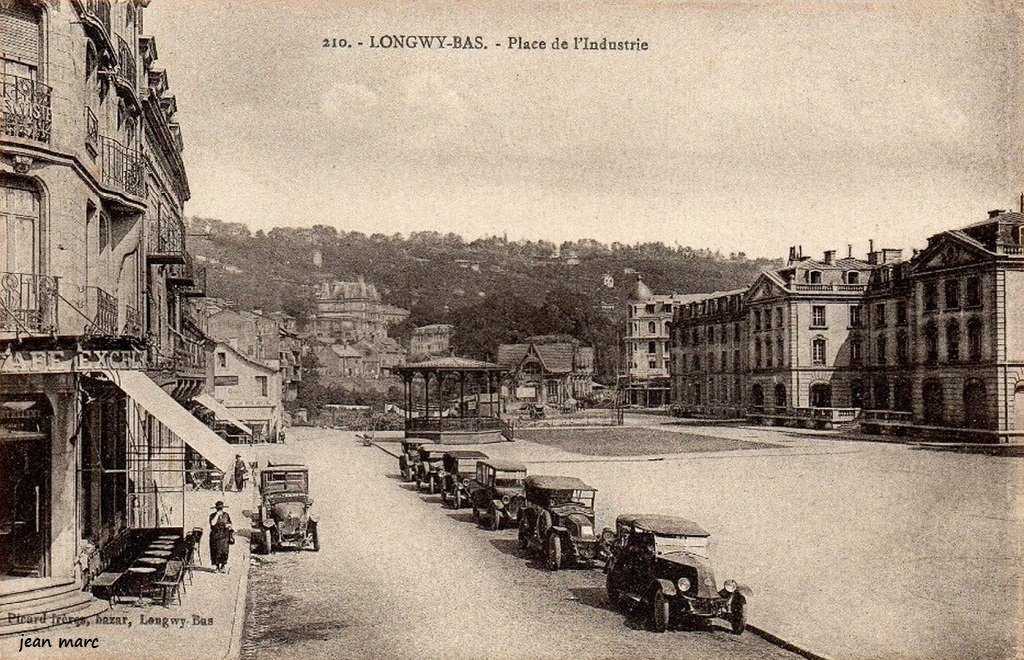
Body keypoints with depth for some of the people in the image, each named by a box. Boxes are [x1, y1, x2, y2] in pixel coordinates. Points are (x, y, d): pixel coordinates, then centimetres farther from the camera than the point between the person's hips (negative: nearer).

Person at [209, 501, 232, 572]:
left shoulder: (226, 515, 9)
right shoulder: (212, 515, 1)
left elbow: (230, 523, 19)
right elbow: (212, 523, -17)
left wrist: (228, 525, -3)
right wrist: (217, 515, -17)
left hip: (224, 536, 1)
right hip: (215, 536, -1)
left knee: (224, 551, -9)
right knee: (216, 553, 2)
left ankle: (222, 566, 2)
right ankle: (217, 567, 14)